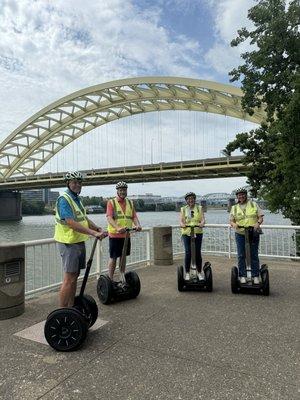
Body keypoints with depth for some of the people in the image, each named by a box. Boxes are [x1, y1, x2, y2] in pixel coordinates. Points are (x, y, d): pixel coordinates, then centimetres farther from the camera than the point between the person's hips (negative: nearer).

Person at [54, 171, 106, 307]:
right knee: (69, 279, -5)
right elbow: (71, 223, -27)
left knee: (75, 277, 15)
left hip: (79, 242, 9)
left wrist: (98, 228, -1)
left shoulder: (77, 199, 14)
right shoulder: (64, 199, -16)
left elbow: (84, 218, 16)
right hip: (69, 243, -9)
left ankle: (71, 308, 27)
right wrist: (93, 233, -32)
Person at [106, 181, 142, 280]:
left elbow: (134, 216, 4)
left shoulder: (130, 203, 12)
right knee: (113, 257, 1)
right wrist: (117, 228, -33)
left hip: (126, 235, 5)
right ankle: (110, 279, 11)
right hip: (115, 234, -5)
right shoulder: (111, 202, -4)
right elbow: (109, 218, -17)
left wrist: (137, 225, -17)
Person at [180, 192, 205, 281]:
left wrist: (201, 224, -24)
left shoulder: (199, 208, 11)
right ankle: (187, 273, 6)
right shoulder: (183, 209, 11)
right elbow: (181, 220, -1)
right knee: (188, 253, -6)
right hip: (186, 233, 0)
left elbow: (203, 219, -1)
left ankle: (199, 272, 16)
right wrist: (182, 224, -24)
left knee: (198, 253, 1)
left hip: (198, 233, 1)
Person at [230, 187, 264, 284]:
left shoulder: (253, 204, 8)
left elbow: (261, 217, 4)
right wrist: (234, 224, -18)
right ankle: (242, 276, 11)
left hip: (254, 234, 0)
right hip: (240, 234, 0)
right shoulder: (234, 207, 9)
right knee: (241, 256, 2)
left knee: (254, 255, 4)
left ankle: (255, 276, 12)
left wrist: (258, 223, -16)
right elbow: (231, 220, 4)